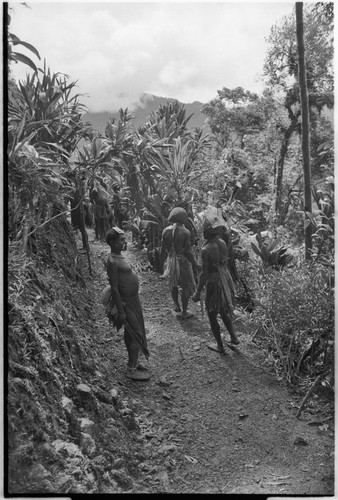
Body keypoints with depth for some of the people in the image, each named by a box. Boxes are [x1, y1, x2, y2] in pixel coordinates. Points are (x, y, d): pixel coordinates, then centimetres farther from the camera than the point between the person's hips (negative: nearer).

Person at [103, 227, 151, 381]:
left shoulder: (120, 256, 7)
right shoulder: (112, 261, -23)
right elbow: (114, 288, -23)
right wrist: (121, 311, -21)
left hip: (133, 299, 9)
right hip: (126, 303, -9)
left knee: (130, 334, 20)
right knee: (137, 335, -2)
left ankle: (133, 362, 34)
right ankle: (131, 370, 10)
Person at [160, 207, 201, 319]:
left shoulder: (166, 231, -8)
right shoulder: (185, 232, -18)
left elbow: (162, 249, -1)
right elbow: (188, 252, -18)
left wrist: (161, 261, 16)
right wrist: (195, 265, -6)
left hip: (171, 260, 4)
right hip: (183, 261, -4)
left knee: (173, 283, 29)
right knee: (186, 286, 13)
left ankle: (176, 305, 40)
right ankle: (184, 312, 23)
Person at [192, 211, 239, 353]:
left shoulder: (206, 250, -24)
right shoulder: (222, 243, -2)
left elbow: (204, 273, -21)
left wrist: (198, 293, -12)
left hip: (214, 283, -7)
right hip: (226, 278, 7)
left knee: (212, 315, 13)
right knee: (223, 311, 28)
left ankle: (220, 346, 26)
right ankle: (233, 337, 36)